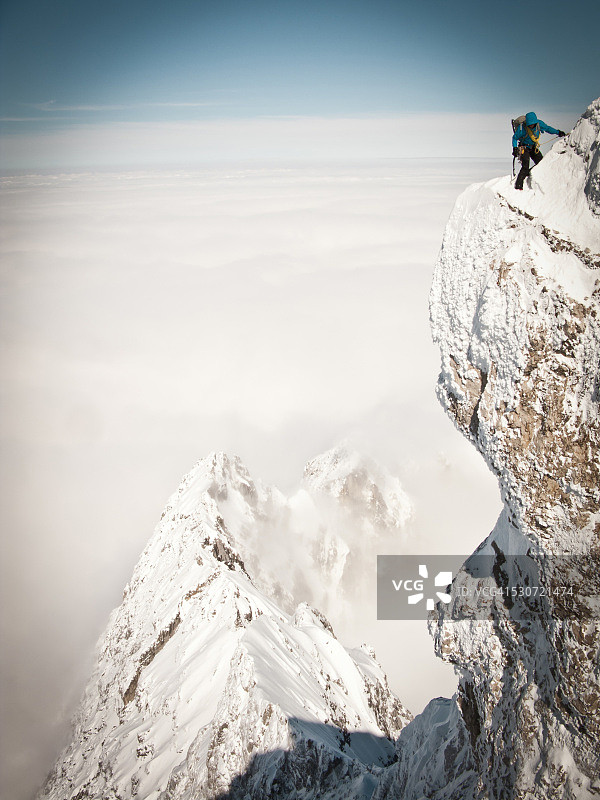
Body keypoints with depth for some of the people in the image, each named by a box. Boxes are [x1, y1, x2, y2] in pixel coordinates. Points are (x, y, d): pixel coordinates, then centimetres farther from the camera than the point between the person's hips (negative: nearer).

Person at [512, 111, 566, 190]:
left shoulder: (539, 123, -11)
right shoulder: (522, 127, -23)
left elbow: (547, 128, 9)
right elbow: (515, 138, -10)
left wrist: (558, 132, 10)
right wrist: (515, 148, -21)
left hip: (534, 148, 6)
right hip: (524, 148, -6)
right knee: (525, 168, -18)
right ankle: (518, 186, -13)